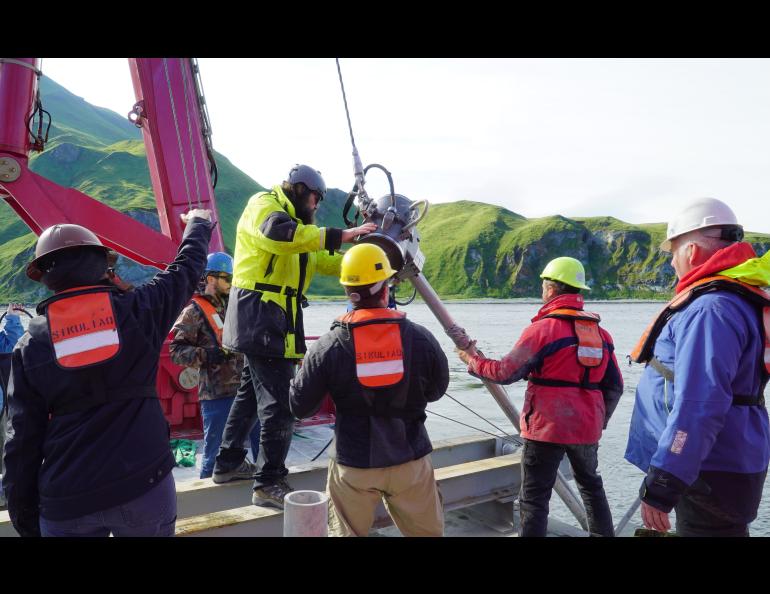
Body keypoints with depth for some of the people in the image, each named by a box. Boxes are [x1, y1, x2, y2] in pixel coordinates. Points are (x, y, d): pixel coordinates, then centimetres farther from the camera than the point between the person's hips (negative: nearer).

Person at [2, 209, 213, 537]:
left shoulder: (31, 342, 0)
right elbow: (186, 269, 14)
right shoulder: (137, 309, -4)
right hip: (144, 485, -1)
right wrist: (199, 223, 33)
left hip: (66, 502, 1)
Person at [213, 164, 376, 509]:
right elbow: (279, 233, -27)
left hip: (274, 321, 11)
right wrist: (342, 235, -25)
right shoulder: (263, 204, -4)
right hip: (259, 316, -11)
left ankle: (228, 464, 31)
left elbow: (325, 261, 21)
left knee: (253, 392, 18)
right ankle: (269, 484, -1)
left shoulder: (297, 226, 25)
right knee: (279, 403, -9)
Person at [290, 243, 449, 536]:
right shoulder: (420, 338, -10)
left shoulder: (328, 346, -14)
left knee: (345, 533, 17)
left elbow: (300, 408, -6)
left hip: (354, 464, 0)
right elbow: (436, 390, 5)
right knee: (427, 532, 19)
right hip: (411, 461, 1)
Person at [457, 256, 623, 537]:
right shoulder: (600, 332, 8)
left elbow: (505, 372, -12)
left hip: (547, 427, -6)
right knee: (591, 485, 26)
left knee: (534, 498, 1)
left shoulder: (543, 328, -11)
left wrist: (473, 361, 4)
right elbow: (615, 386, 10)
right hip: (587, 428, 6)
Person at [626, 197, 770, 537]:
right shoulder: (740, 299, 11)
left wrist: (660, 487, -29)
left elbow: (698, 407, -31)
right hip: (726, 466, 10)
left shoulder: (710, 309, -23)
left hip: (711, 477, -10)